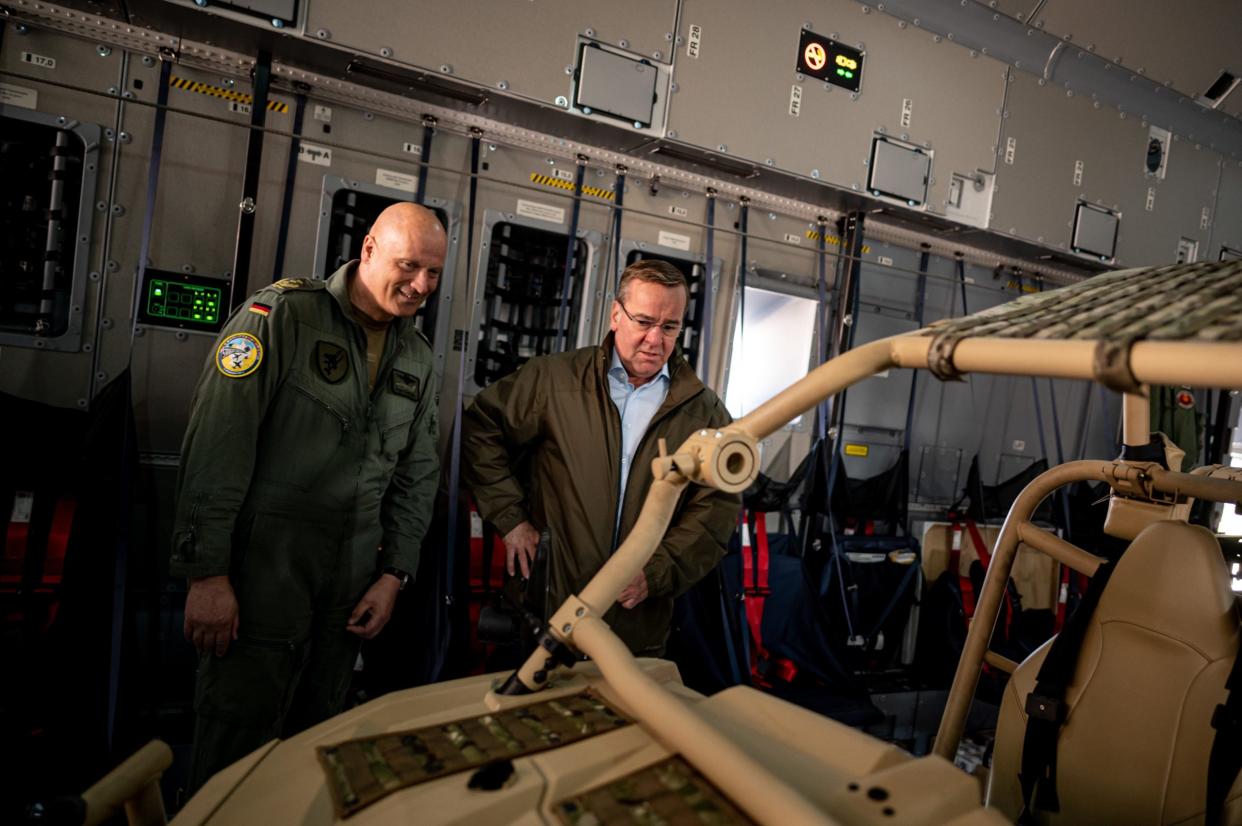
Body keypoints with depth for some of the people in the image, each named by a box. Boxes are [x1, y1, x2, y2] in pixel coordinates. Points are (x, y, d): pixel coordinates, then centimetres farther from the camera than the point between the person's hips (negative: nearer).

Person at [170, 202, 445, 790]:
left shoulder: (417, 357, 9)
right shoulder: (283, 315, -9)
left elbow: (418, 473, 12)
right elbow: (217, 444, -14)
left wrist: (393, 576, 7)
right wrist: (206, 573, -16)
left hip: (351, 585, 5)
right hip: (262, 571, -5)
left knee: (316, 739, 16)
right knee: (235, 743, 3)